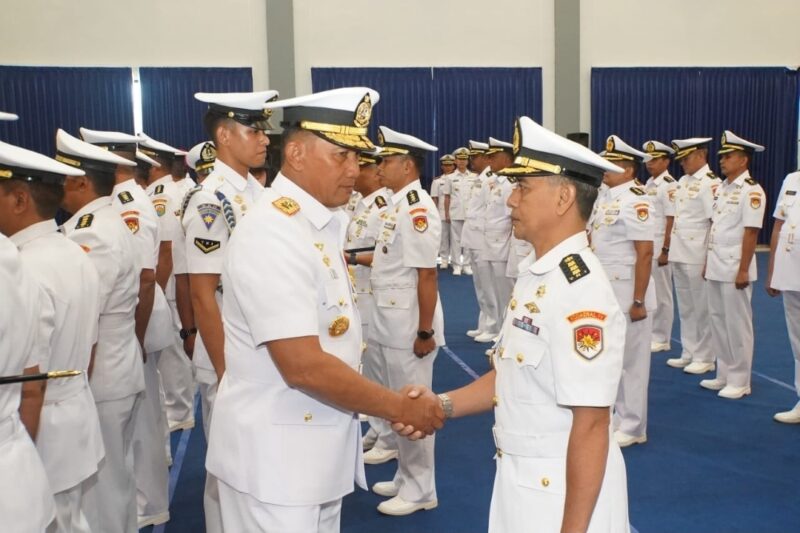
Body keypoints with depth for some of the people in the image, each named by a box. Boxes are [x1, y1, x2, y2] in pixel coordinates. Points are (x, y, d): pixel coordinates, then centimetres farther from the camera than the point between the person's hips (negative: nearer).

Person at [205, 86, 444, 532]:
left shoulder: (326, 222, 6)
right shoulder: (274, 235, -23)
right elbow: (304, 366, -27)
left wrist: (393, 402, 5)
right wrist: (400, 407, -18)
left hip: (318, 444, 9)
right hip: (276, 453, -9)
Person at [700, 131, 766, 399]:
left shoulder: (751, 191, -12)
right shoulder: (721, 189, 12)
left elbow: (751, 233, -16)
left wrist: (743, 270, -18)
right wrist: (707, 262, 14)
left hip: (735, 268, -8)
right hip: (716, 267, 8)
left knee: (737, 325, 1)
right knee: (718, 321, 13)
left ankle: (739, 381, 12)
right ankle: (724, 374, 24)